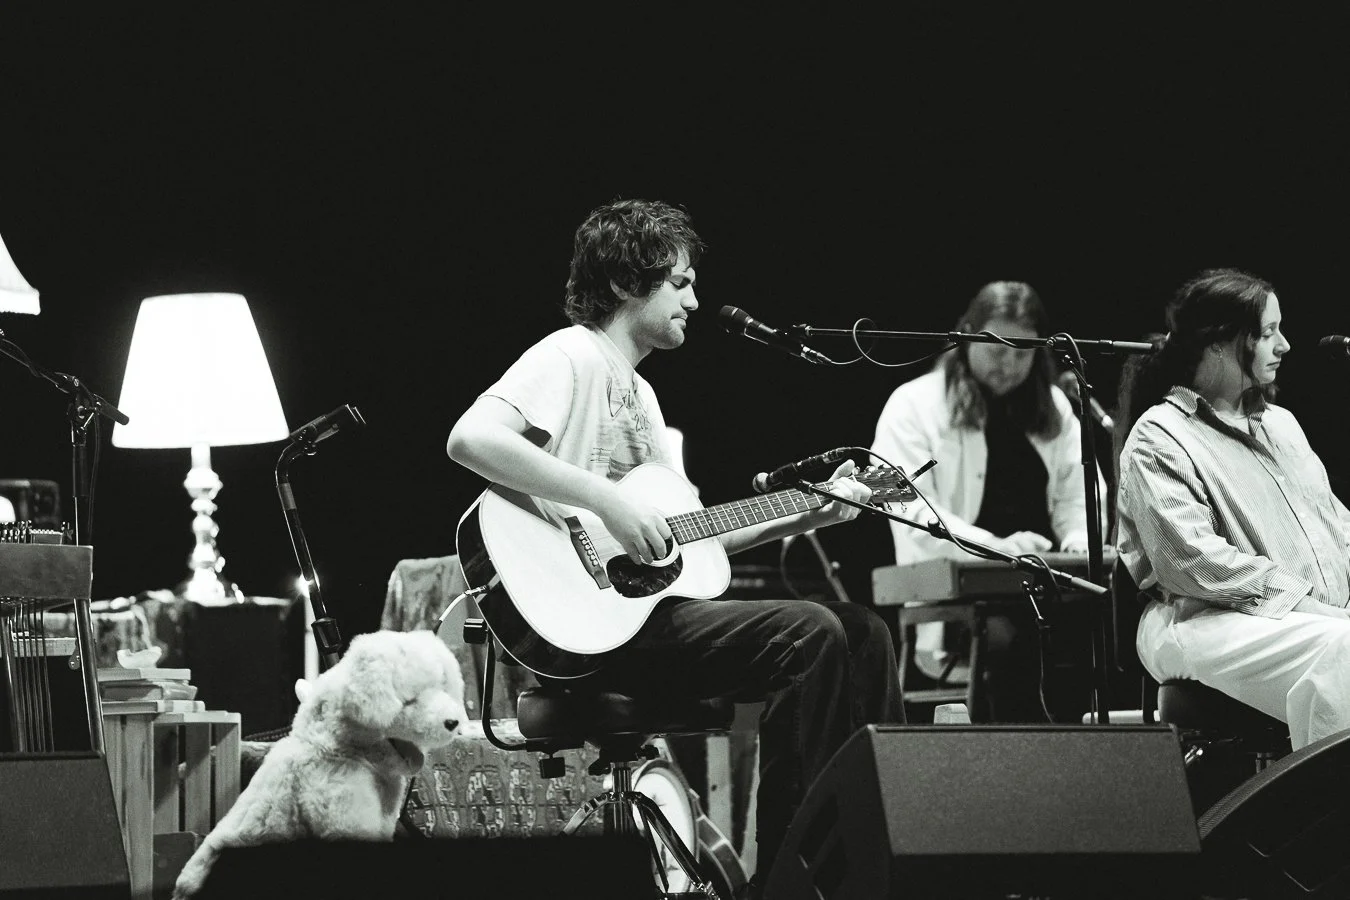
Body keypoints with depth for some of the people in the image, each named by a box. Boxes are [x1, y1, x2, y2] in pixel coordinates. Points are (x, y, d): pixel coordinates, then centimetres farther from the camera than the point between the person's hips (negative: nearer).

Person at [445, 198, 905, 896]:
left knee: (862, 633, 4)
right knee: (810, 635, -24)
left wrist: (804, 518, 16)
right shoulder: (570, 356, -6)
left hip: (652, 603, 10)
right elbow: (469, 439, -25)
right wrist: (609, 502, -27)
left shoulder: (639, 392, 24)